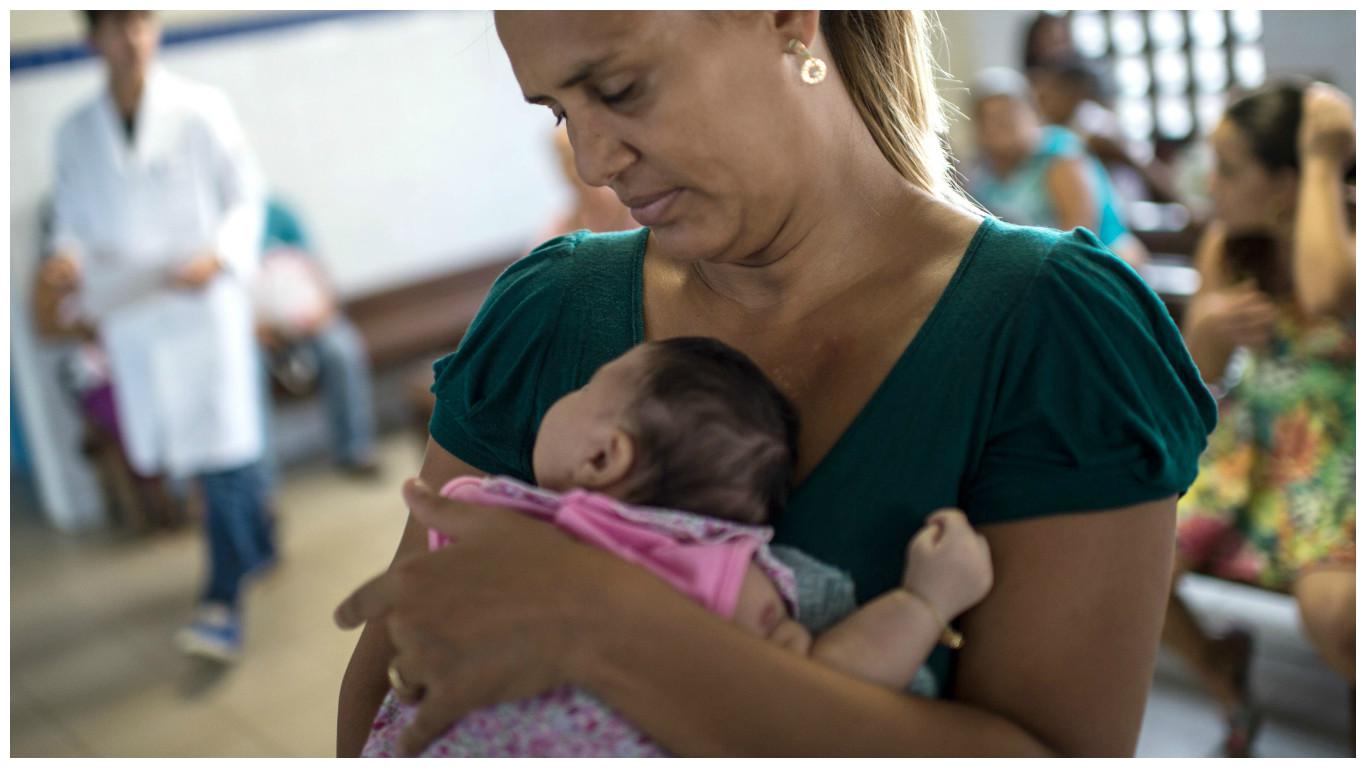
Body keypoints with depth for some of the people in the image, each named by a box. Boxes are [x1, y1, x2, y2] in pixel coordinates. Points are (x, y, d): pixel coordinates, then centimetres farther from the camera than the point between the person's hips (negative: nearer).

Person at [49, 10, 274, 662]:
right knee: (194, 456, 13)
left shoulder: (201, 110, -5)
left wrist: (219, 256, -18)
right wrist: (67, 252, -9)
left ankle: (223, 602, 0)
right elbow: (72, 214, 13)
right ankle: (258, 547, 36)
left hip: (206, 304, -4)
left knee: (223, 453, -7)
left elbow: (245, 197, -2)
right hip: (132, 317, 4)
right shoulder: (75, 133, 5)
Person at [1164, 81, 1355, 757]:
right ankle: (1219, 670, 16)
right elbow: (1199, 378, 7)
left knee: (1333, 612, -31)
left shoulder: (1349, 235, -14)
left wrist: (1322, 162, -26)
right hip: (1249, 442, 5)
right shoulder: (1227, 245, 1)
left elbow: (1325, 294, -39)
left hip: (1340, 451, -5)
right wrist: (1206, 332, -18)